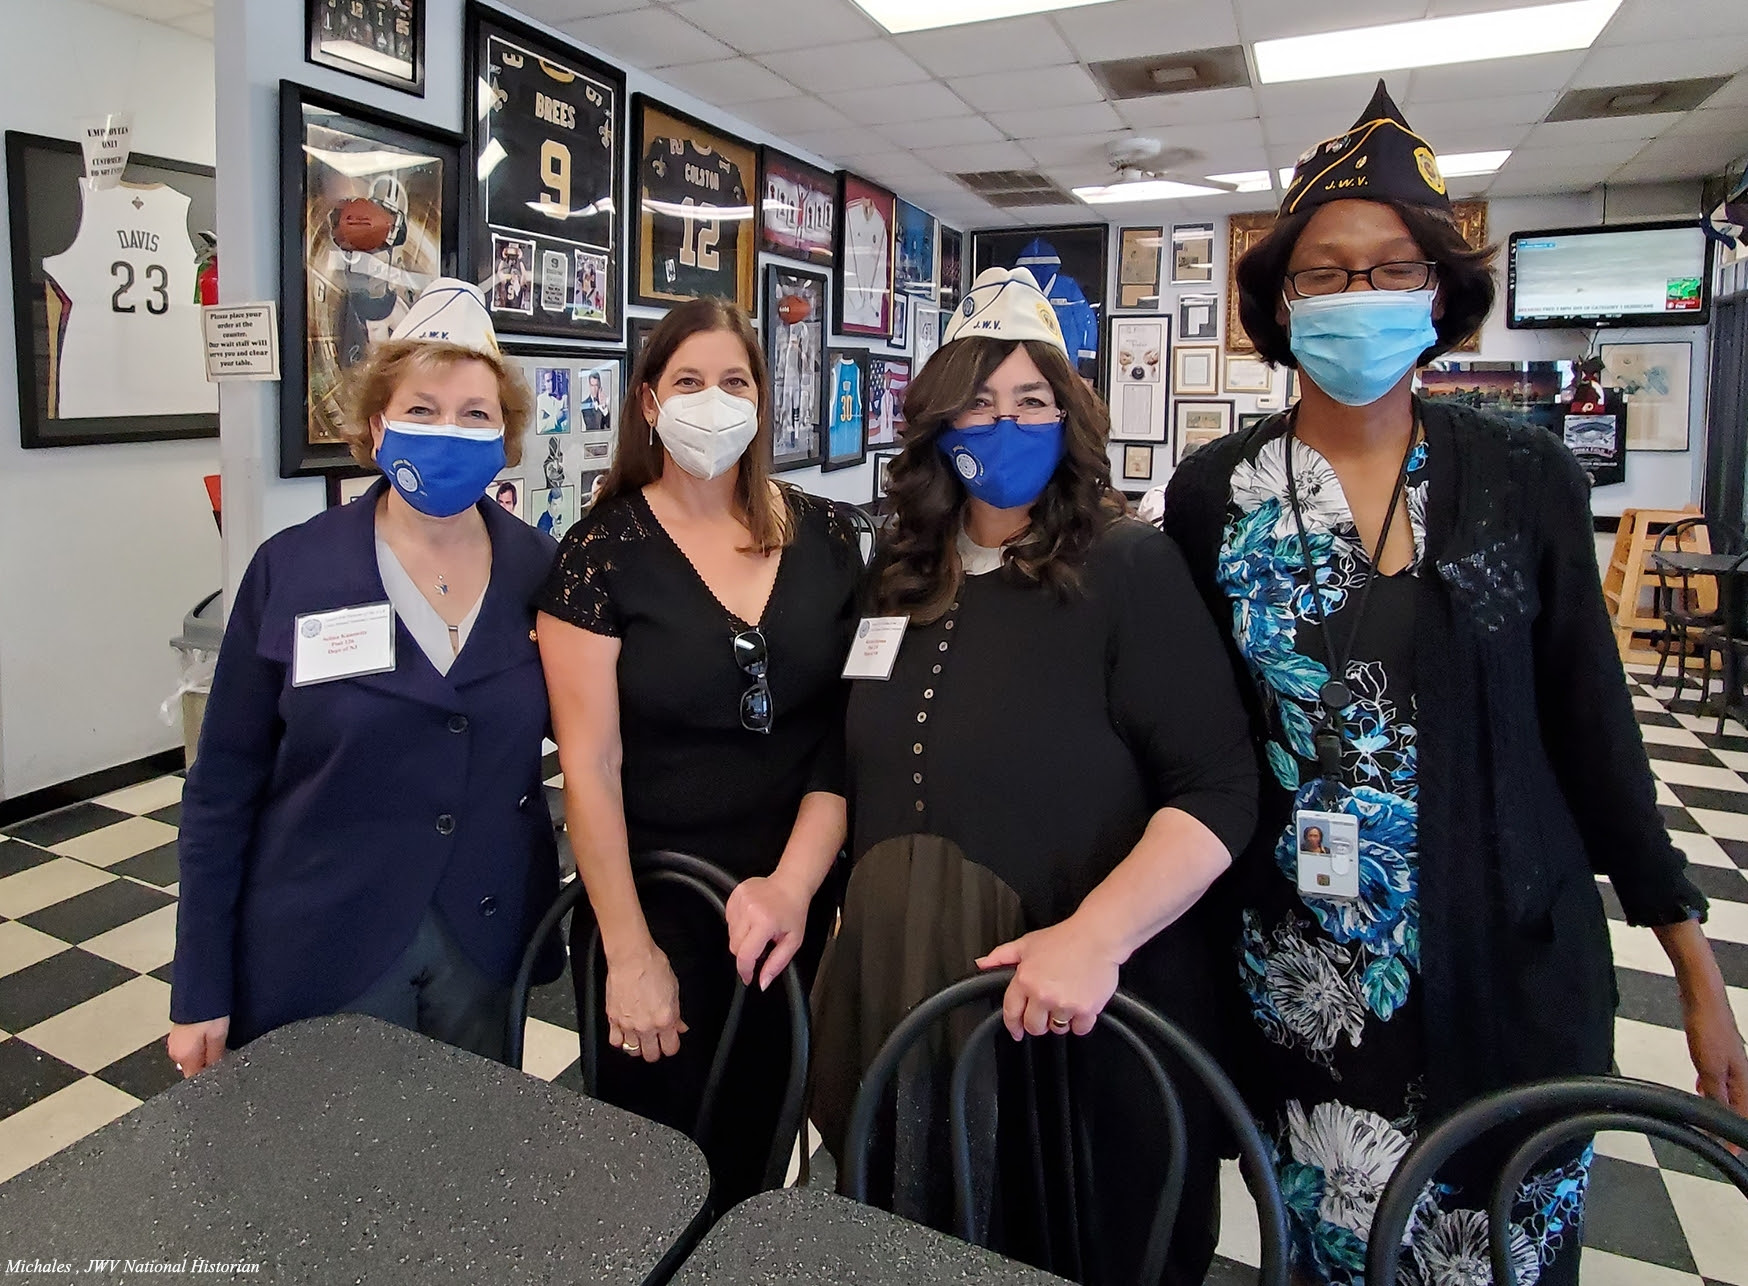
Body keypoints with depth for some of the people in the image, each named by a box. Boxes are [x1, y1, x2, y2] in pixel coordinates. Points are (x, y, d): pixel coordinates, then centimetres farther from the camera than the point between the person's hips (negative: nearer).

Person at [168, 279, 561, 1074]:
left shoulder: (539, 569, -5)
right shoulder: (289, 571, -9)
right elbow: (224, 785, -4)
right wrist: (200, 992, -3)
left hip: (486, 945, 2)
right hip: (320, 952, -1)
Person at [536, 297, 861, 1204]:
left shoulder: (825, 537, 0)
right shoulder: (603, 551, -9)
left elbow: (854, 722, -2)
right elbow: (590, 766, -11)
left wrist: (796, 881, -12)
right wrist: (629, 952, -11)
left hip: (795, 900, 3)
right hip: (657, 906, -2)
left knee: (756, 1144, 20)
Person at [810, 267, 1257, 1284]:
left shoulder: (1131, 569, -11)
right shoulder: (897, 581, 7)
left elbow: (1220, 789, -18)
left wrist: (1096, 937, -29)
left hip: (1083, 1011, -5)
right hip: (906, 995, 5)